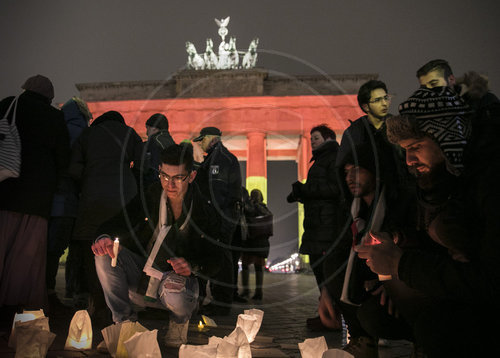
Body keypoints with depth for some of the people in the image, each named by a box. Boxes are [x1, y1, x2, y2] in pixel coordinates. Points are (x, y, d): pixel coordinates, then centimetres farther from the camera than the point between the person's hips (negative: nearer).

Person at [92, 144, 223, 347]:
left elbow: (214, 260, -7)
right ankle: (124, 321, -4)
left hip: (178, 279, -2)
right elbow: (117, 224, -4)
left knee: (175, 294, -37)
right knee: (105, 252, -19)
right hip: (140, 282, 3)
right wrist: (104, 237, -29)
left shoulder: (205, 212, -11)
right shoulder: (149, 198, -7)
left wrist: (192, 267, -28)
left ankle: (180, 320, 5)